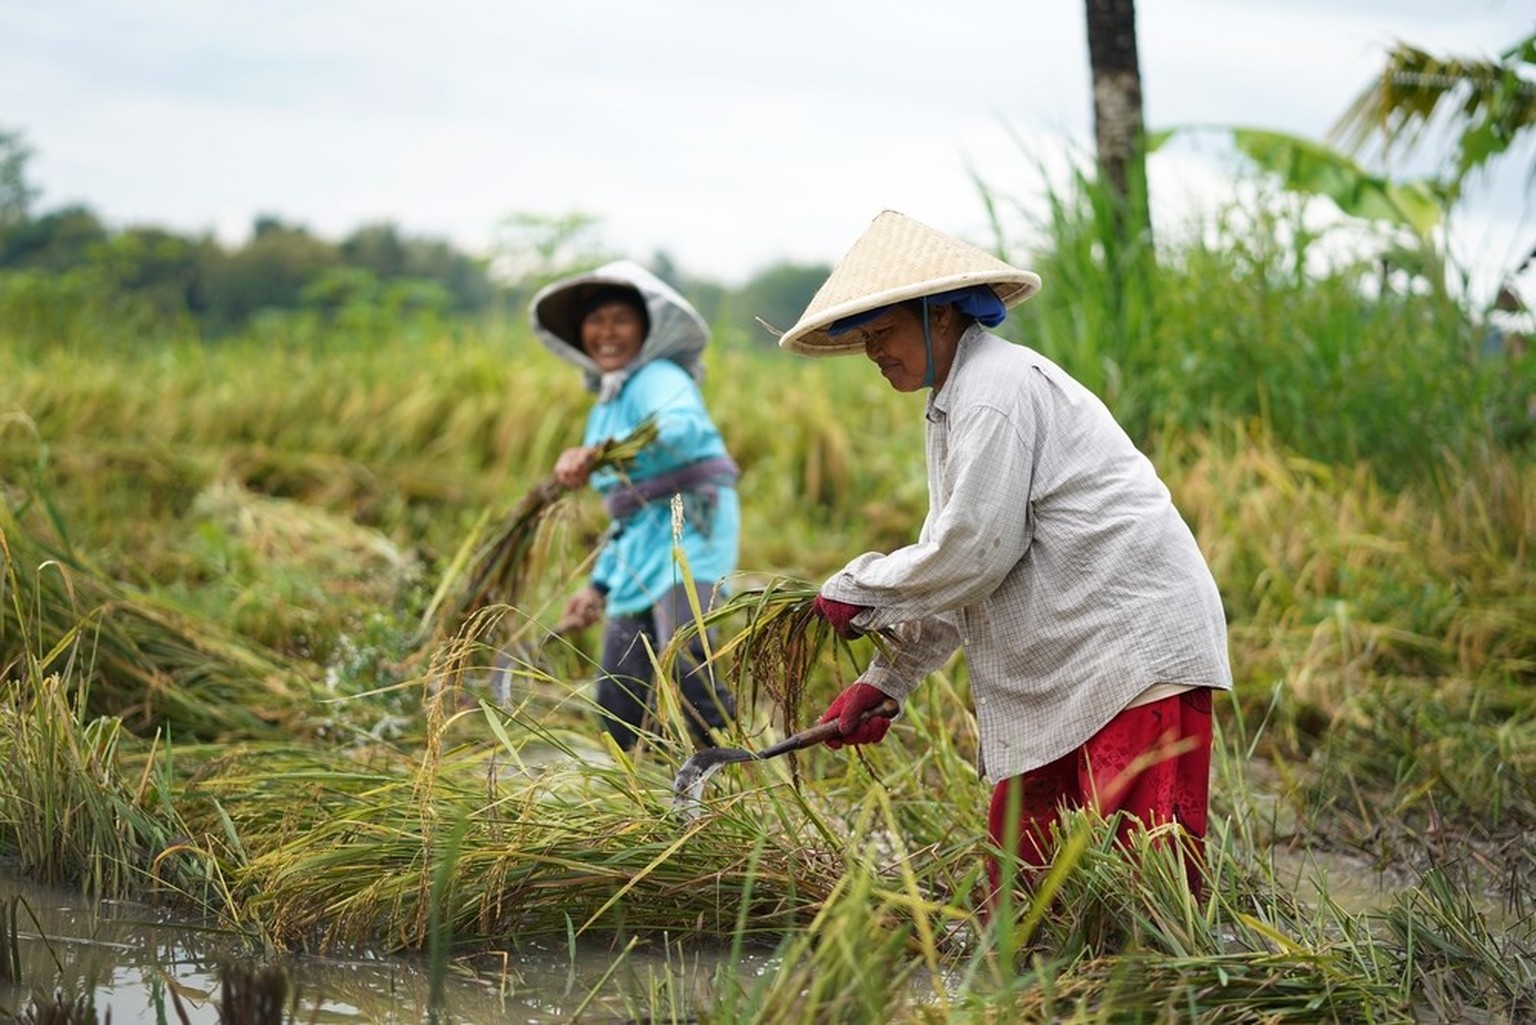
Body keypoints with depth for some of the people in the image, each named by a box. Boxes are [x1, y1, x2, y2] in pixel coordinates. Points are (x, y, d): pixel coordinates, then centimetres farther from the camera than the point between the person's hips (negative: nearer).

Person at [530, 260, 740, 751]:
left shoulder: (659, 379, -5)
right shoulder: (604, 409, 23)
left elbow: (682, 428, -31)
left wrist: (598, 454, -42)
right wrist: (599, 585, 29)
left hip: (689, 530, -9)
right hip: (637, 549, 10)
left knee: (682, 653, -32)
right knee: (619, 704, 6)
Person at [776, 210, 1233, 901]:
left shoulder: (996, 389, -13)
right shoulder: (951, 407, 20)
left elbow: (972, 552, -18)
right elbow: (952, 562, 21)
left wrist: (855, 593, -5)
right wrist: (883, 680, 14)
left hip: (1137, 646, -10)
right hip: (1065, 674, 11)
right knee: (1020, 855, 8)